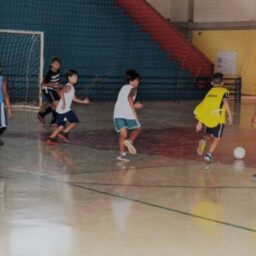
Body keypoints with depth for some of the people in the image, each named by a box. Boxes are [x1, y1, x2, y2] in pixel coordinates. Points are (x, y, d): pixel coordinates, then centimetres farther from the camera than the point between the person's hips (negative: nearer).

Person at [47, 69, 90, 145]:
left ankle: (51, 138, 12)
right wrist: (64, 102, -34)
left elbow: (74, 98, 29)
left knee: (61, 126, 12)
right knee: (75, 121, 0)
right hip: (64, 109, -9)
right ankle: (64, 133, 3)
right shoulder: (68, 86, -12)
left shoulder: (71, 87, 19)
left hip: (61, 110, 9)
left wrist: (83, 101, 28)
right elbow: (61, 92, -30)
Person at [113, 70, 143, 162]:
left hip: (117, 114, 6)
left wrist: (134, 106, 43)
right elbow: (129, 97, -16)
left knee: (123, 134, 7)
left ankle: (122, 154, -6)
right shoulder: (133, 88, 6)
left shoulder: (123, 88, 29)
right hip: (127, 113, -6)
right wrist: (134, 111, -17)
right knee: (137, 128, 13)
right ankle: (129, 141, -13)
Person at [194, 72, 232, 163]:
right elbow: (225, 102, -14)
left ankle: (203, 140, -12)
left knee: (209, 135, 20)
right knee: (216, 138, 8)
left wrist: (200, 122, 21)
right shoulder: (224, 91, 7)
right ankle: (209, 154, -8)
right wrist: (230, 116, -18)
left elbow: (203, 107, 16)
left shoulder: (209, 92, 19)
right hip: (218, 119, -4)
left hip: (207, 118, 4)